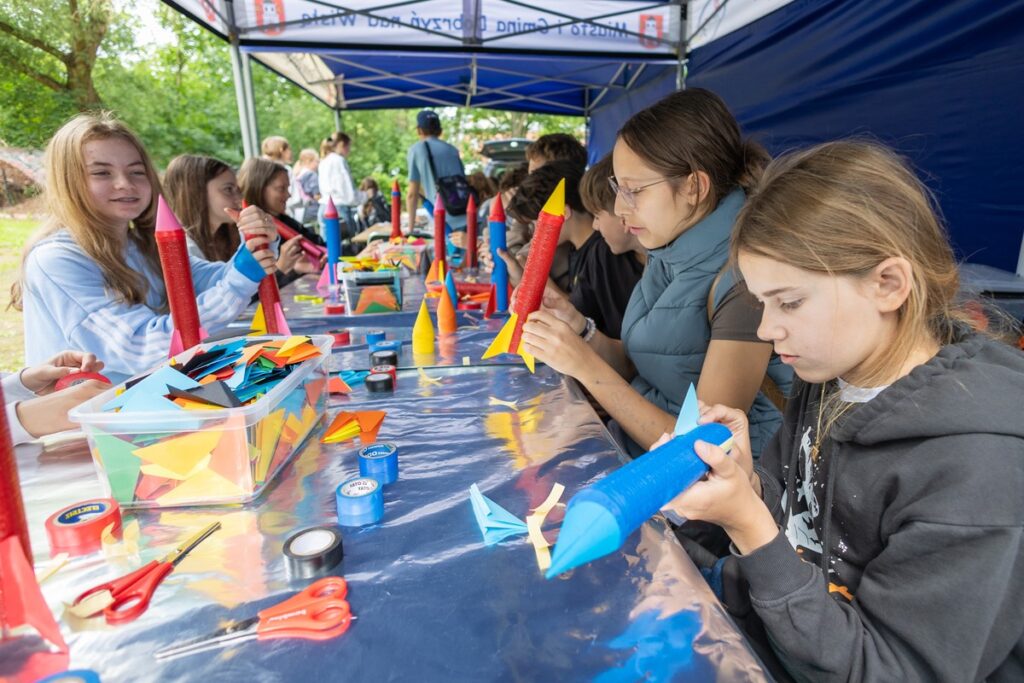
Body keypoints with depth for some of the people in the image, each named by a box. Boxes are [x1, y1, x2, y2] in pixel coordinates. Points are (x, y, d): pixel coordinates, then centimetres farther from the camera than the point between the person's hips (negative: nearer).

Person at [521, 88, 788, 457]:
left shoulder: (744, 278, -22)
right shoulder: (669, 253, 0)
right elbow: (642, 365, 7)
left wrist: (585, 365, -22)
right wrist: (580, 330, -9)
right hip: (632, 450, 6)